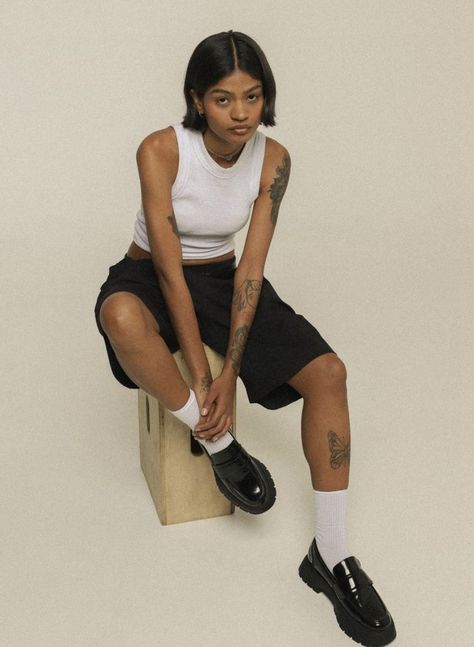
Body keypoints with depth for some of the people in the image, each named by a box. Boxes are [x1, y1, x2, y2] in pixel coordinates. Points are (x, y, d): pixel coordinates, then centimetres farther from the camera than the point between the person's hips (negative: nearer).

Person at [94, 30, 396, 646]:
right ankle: (220, 444, -19)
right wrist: (200, 376, -26)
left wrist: (230, 373, -21)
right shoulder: (160, 151, -22)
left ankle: (332, 555, -10)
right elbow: (170, 269, -24)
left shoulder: (272, 158, -12)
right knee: (121, 316, -42)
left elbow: (250, 268, -14)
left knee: (327, 371, -17)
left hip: (222, 278, 3)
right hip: (151, 276, -3)